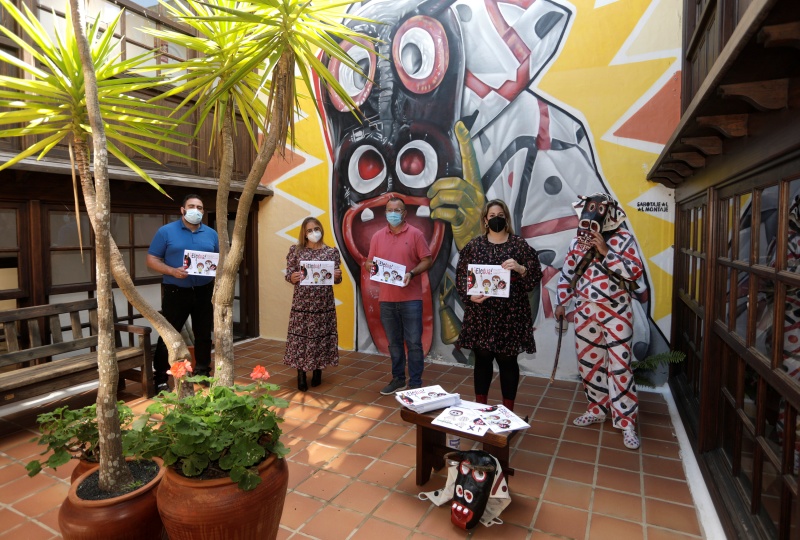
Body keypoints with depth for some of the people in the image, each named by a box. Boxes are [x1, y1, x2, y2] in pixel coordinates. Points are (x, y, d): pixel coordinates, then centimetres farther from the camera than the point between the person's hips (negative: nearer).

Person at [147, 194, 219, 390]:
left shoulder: (211, 234, 9)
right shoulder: (166, 231, -2)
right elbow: (152, 260, -4)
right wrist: (173, 271, -19)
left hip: (204, 291, 4)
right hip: (175, 291, -3)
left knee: (204, 334, 12)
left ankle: (203, 373, 26)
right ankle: (160, 379, 14)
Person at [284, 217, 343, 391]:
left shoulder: (332, 252, 4)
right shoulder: (295, 250, 4)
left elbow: (336, 280, 6)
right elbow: (288, 275, 3)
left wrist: (337, 276, -16)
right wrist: (293, 277, -19)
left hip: (324, 303, 1)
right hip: (301, 303, 0)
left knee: (322, 336, 6)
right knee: (300, 337, 1)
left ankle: (318, 372, 25)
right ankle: (301, 376, 13)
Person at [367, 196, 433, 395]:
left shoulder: (415, 234, -1)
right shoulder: (377, 236, 9)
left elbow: (426, 261, -3)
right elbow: (369, 263, 11)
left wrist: (412, 273, -19)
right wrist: (370, 266, -13)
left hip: (411, 298, -3)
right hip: (386, 298, 4)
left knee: (414, 342, 1)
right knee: (394, 342, 13)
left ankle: (415, 384, 12)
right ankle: (398, 379, 26)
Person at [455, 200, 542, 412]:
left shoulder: (519, 244, 2)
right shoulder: (474, 245, 6)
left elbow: (535, 275, -1)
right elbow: (461, 275, 3)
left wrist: (519, 269, -20)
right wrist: (470, 295, -13)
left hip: (510, 314, -1)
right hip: (481, 313, 1)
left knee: (508, 361, 6)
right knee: (482, 359, 9)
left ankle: (508, 410, 21)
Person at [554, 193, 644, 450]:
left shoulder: (623, 239, -6)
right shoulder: (578, 241, 6)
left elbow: (635, 271, -16)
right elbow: (567, 274, 12)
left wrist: (605, 252, -21)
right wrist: (561, 303, 11)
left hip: (615, 311, -4)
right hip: (585, 311, 5)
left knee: (619, 365, -4)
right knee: (588, 362, 12)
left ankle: (626, 422, 7)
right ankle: (598, 409, 29)